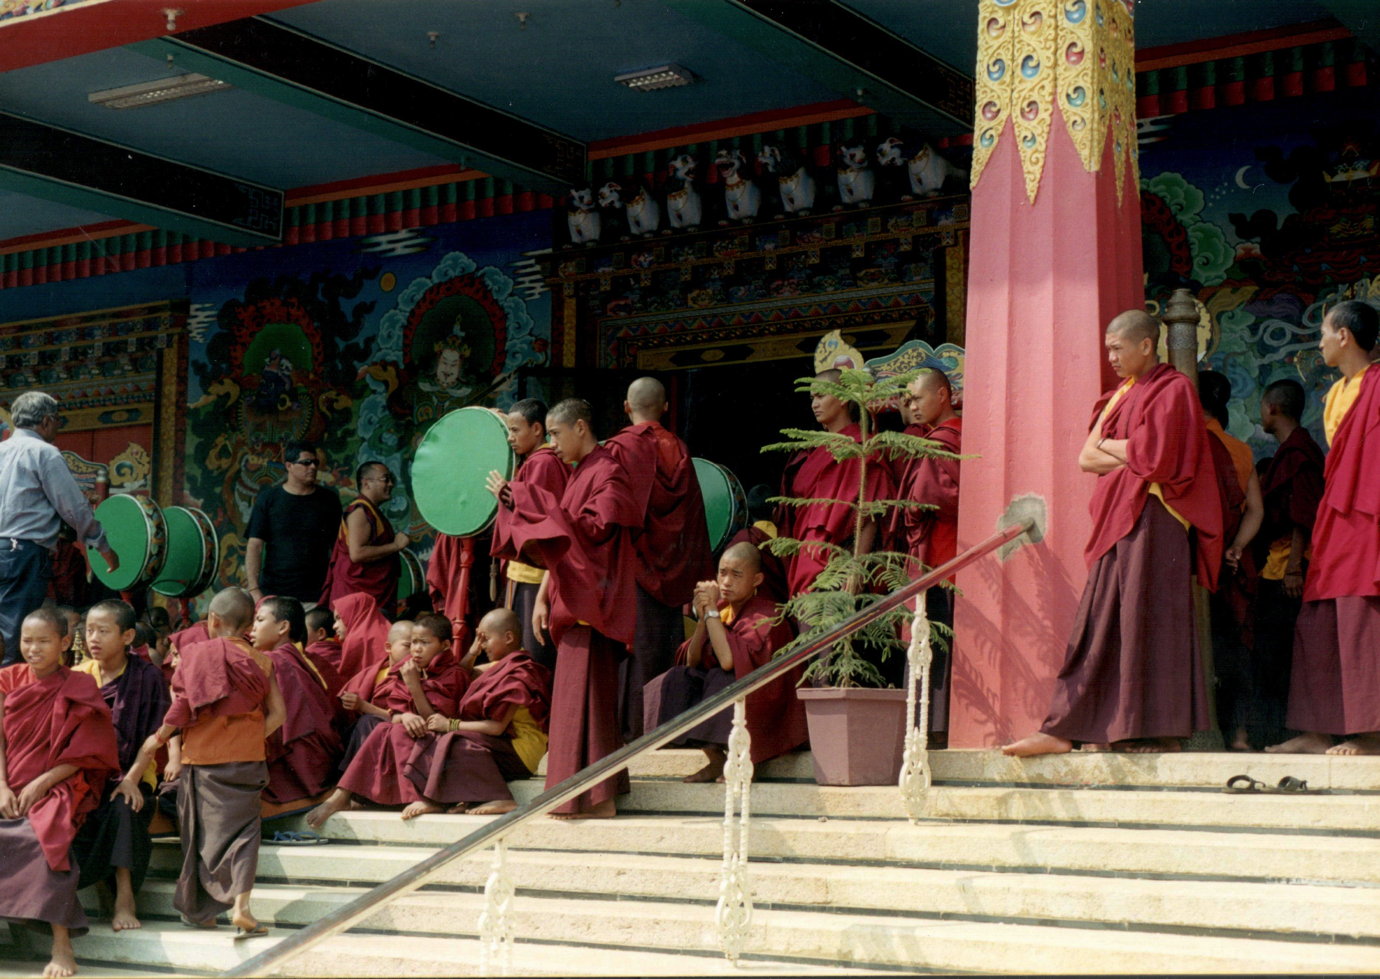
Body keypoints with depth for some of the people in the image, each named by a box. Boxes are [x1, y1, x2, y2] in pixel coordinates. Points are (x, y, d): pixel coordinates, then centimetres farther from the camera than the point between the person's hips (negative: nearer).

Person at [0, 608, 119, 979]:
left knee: (45, 836, -33)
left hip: (55, 785, -4)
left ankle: (62, 944, -34)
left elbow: (86, 755, -3)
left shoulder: (78, 690, 1)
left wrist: (41, 784, -14)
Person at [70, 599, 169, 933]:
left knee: (124, 807, -34)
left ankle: (124, 897, -30)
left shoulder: (146, 676, -4)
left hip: (130, 773, -3)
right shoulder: (78, 677, 4)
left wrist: (132, 778, -18)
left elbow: (153, 736, -7)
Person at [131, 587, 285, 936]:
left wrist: (172, 750, 3)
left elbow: (178, 712, -4)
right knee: (243, 828, 2)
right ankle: (240, 904, -17)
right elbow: (276, 714, -3)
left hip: (200, 758, 0)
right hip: (247, 759, 0)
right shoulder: (260, 661, 2)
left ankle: (196, 910, 18)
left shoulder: (192, 655, 0)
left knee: (200, 834, 11)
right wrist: (253, 738, 7)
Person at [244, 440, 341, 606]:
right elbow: (255, 545, 1)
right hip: (274, 592, -1)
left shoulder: (329, 500, 10)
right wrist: (253, 589, -9)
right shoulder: (268, 498, 5)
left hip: (316, 594, 1)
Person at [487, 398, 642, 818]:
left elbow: (591, 528, -22)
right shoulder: (580, 475, 18)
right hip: (575, 602, 9)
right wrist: (543, 596, 11)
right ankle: (597, 792, 13)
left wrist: (524, 501, -21)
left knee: (584, 694, -10)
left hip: (591, 603, -9)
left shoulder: (607, 474, -10)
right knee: (589, 695, 10)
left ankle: (595, 798, -10)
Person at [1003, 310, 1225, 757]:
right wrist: (1129, 456, -5)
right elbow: (1087, 457, 13)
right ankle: (1064, 729, 1)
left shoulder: (1172, 390, -3)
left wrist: (1108, 445, 0)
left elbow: (1153, 454, -15)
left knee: (1145, 619, -9)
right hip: (1117, 521, 8)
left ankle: (1157, 731, -6)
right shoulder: (1122, 394, 21)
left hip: (1151, 520, -8)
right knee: (1098, 625, 3)